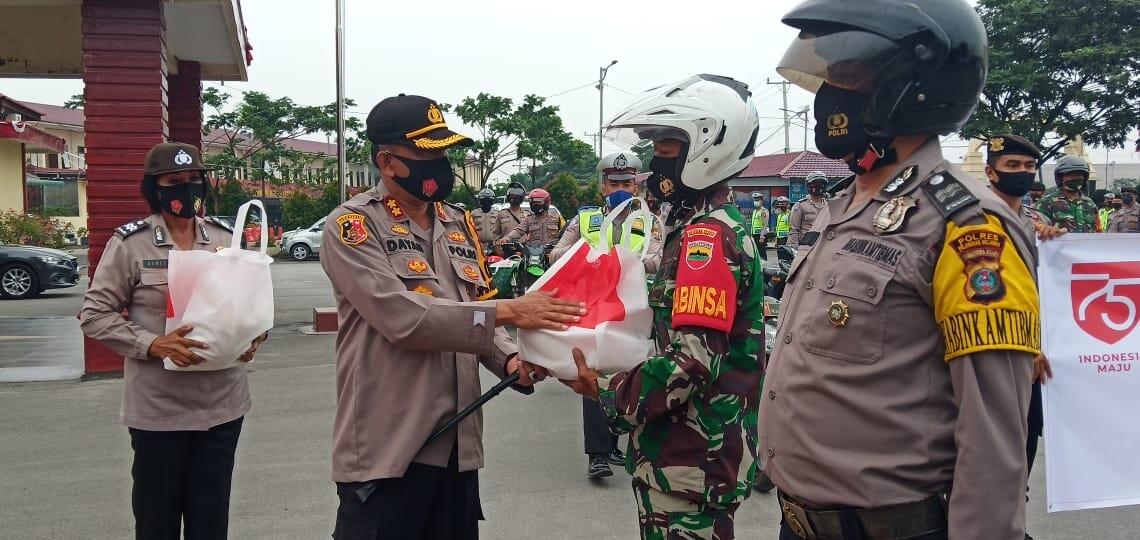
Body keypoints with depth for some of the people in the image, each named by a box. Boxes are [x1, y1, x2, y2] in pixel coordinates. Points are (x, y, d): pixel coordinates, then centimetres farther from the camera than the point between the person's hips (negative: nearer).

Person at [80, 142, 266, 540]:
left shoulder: (226, 238, 5)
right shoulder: (130, 242, -7)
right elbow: (94, 315, -5)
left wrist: (256, 334, -5)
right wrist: (153, 345, -19)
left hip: (222, 403, 3)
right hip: (158, 408, -3)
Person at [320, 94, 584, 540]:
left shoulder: (457, 224, 13)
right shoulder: (352, 225, -8)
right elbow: (403, 316, -21)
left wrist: (510, 361, -7)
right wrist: (507, 311, -23)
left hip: (457, 443, 6)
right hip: (385, 448, -6)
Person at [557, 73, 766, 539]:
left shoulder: (707, 235, -19)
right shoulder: (699, 226, 13)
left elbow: (691, 362, -26)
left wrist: (607, 392, -14)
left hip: (690, 465, -10)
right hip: (685, 456, 10)